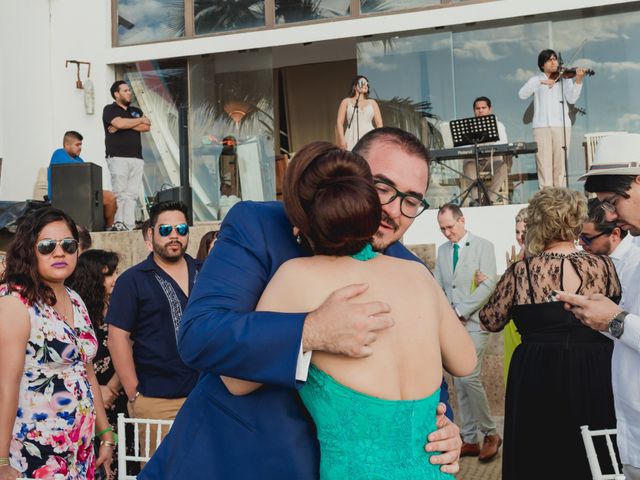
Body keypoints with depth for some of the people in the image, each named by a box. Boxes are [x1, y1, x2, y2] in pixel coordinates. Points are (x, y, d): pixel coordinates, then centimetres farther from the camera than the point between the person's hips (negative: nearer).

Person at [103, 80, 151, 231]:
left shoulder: (136, 111, 23)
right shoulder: (110, 109, 7)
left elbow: (147, 127, 6)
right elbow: (119, 123, -13)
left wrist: (126, 124, -6)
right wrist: (140, 120, 2)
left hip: (136, 158, 5)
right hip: (118, 157, -5)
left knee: (132, 194, -1)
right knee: (121, 193, -12)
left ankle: (129, 226, -3)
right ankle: (118, 224, -14)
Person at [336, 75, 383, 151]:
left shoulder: (372, 102, 19)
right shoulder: (346, 102, 14)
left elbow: (379, 123, 13)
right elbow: (339, 122, 6)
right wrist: (342, 139, -8)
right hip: (353, 139, -2)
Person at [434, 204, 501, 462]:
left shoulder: (483, 246, -2)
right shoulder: (443, 250, 14)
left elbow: (489, 284, -11)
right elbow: (437, 286, 14)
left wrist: (460, 311, -14)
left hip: (473, 322, -5)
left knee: (469, 378, -14)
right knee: (460, 384, 6)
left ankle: (490, 434, 3)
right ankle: (470, 440, 14)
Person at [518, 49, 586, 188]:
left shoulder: (565, 79, 12)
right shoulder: (536, 80, 12)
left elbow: (572, 99, -1)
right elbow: (522, 95, -5)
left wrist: (578, 81, -15)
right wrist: (540, 82, -16)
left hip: (562, 125, 1)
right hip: (542, 126, 0)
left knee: (560, 164, -2)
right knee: (544, 164, -6)